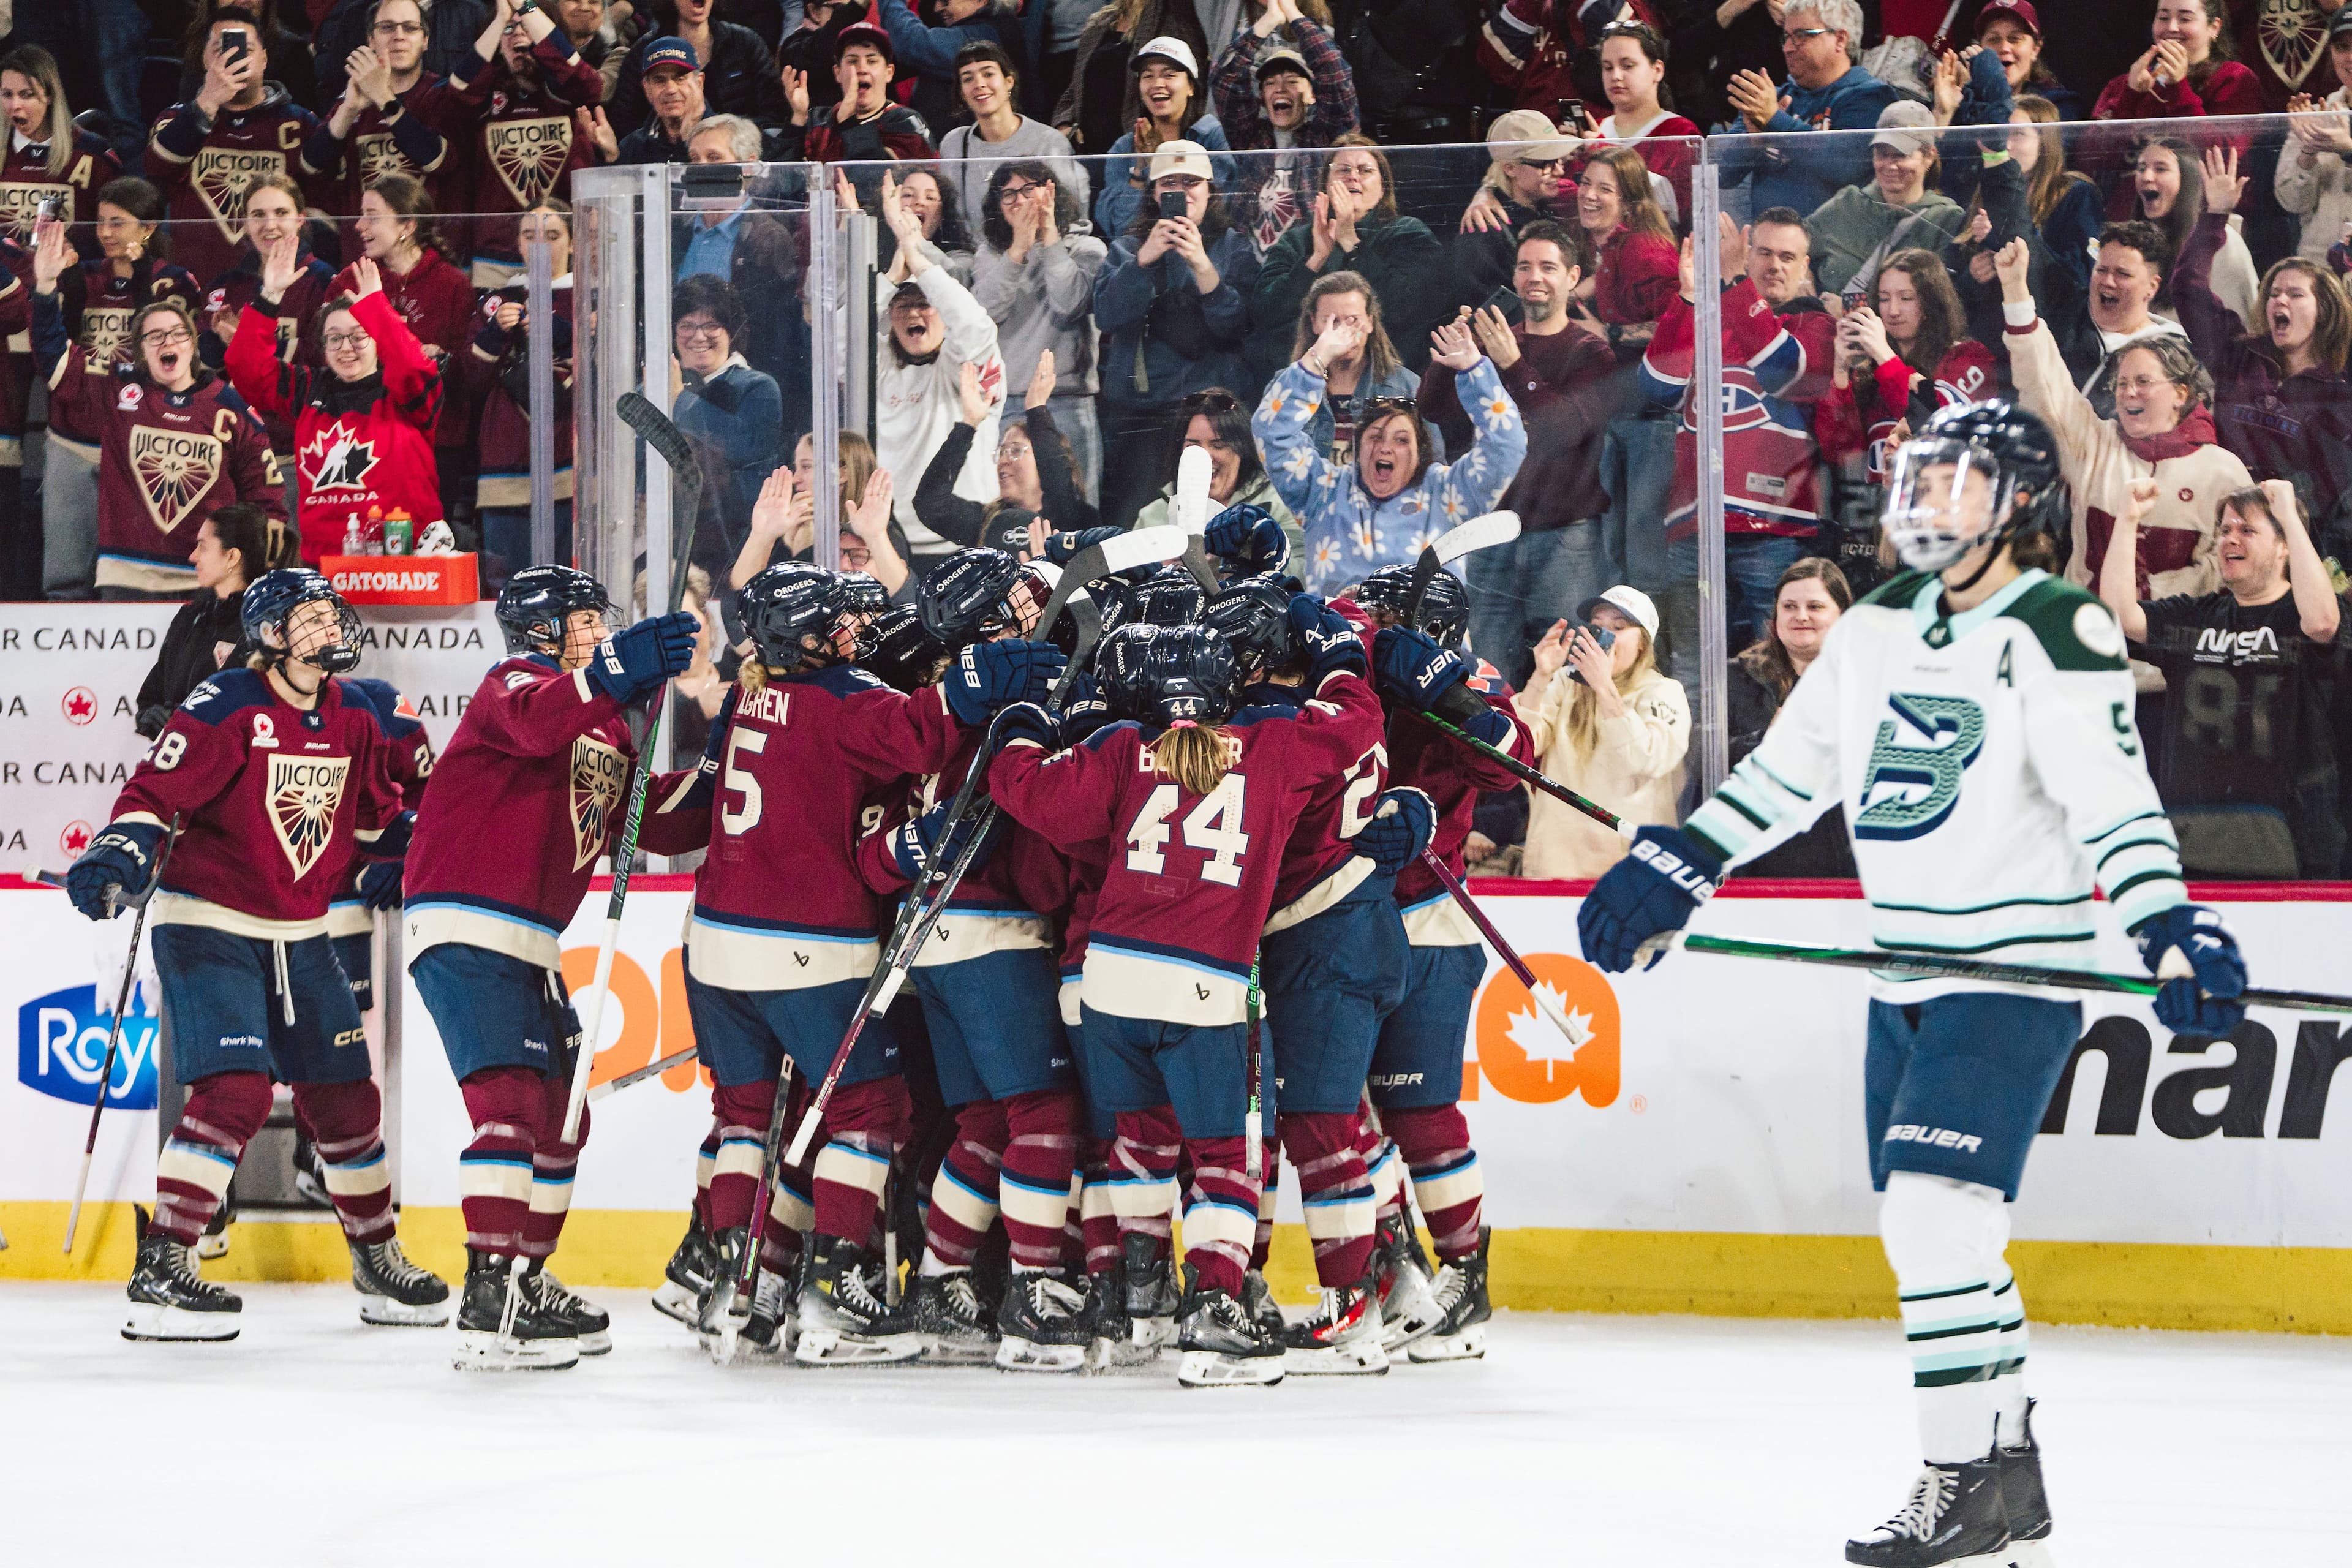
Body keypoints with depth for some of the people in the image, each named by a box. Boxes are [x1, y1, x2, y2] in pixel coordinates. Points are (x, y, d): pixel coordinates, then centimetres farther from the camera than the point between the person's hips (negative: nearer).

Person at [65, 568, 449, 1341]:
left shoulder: (354, 721, 6)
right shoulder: (227, 708, -15)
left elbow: (377, 817, 21)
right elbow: (157, 790, -20)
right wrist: (121, 854, -34)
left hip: (299, 935, 7)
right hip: (207, 927, -7)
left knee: (344, 1095, 11)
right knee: (236, 1092, -20)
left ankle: (378, 1258, 28)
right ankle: (160, 1269, -17)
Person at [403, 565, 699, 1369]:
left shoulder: (604, 728, 21)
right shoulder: (516, 683, -8)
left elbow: (653, 819, 17)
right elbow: (535, 723, -34)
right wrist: (614, 673, -49)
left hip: (526, 943, 10)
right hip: (464, 929, -10)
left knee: (560, 1114, 16)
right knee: (511, 1100, -20)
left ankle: (527, 1285, 28)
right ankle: (487, 1305, -25)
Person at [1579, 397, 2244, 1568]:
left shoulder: (2057, 635, -11)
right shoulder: (1879, 628, 12)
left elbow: (2114, 797, -21)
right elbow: (1785, 770, 20)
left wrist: (2173, 931, -33)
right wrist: (1668, 868, 17)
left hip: (2017, 976, -8)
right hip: (1905, 978, 8)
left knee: (1937, 1211, -18)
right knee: (1926, 1229, 8)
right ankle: (2011, 1474, 19)